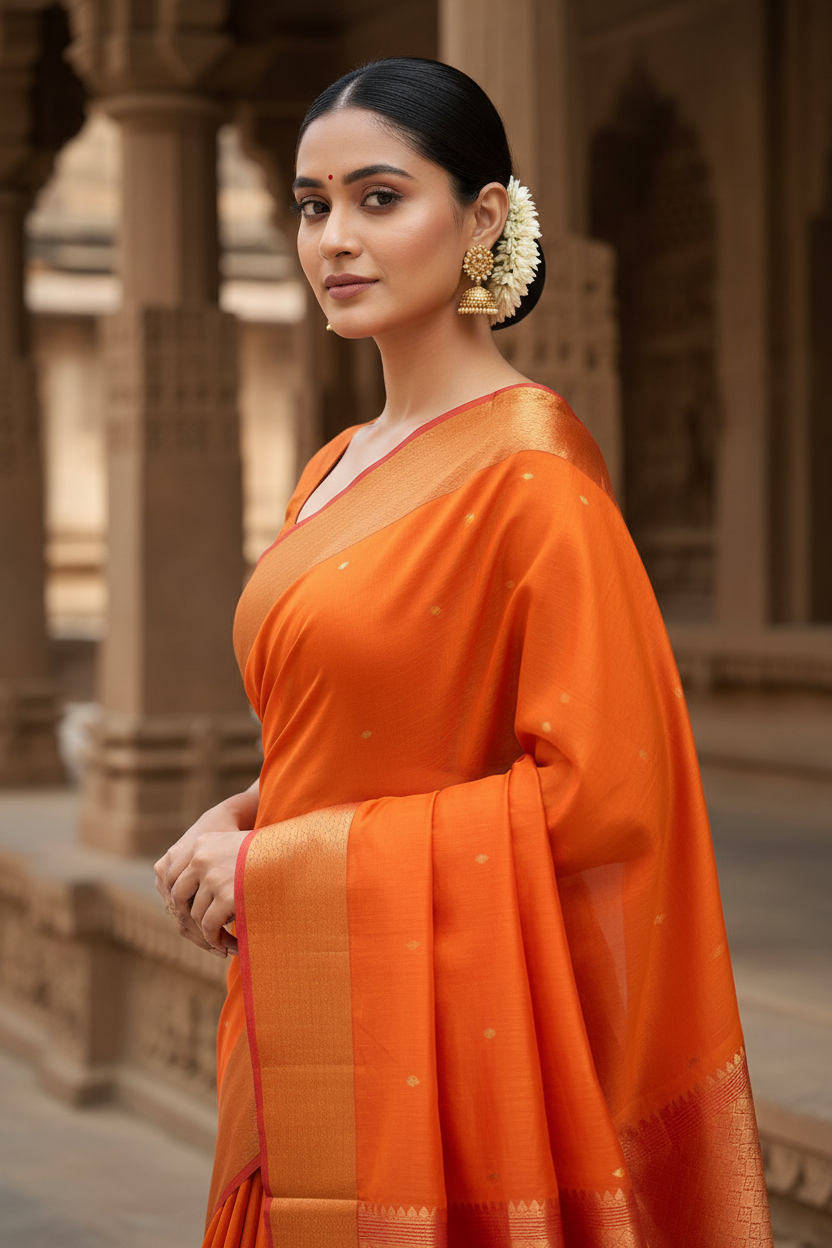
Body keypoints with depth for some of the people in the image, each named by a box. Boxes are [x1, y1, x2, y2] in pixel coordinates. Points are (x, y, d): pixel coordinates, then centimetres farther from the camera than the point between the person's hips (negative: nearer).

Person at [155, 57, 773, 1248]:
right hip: (310, 1032, 7)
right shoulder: (338, 473, 11)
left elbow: (599, 790, -18)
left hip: (441, 1034, -7)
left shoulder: (529, 469, -14)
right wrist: (244, 820, 0)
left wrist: (282, 863, -15)